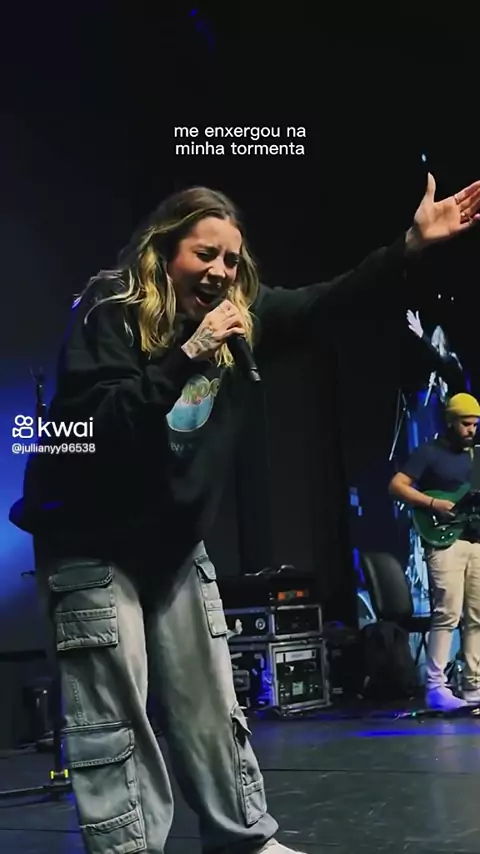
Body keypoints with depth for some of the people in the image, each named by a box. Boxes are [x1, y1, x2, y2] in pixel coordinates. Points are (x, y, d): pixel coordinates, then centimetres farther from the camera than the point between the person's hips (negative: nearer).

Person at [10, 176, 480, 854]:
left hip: (175, 543, 6)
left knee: (212, 710, 14)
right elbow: (92, 423, -28)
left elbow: (326, 299, 6)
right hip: (91, 544, -6)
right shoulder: (109, 310, -16)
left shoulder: (239, 315, 1)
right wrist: (188, 353, -32)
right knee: (113, 724, -3)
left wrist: (412, 242, -4)